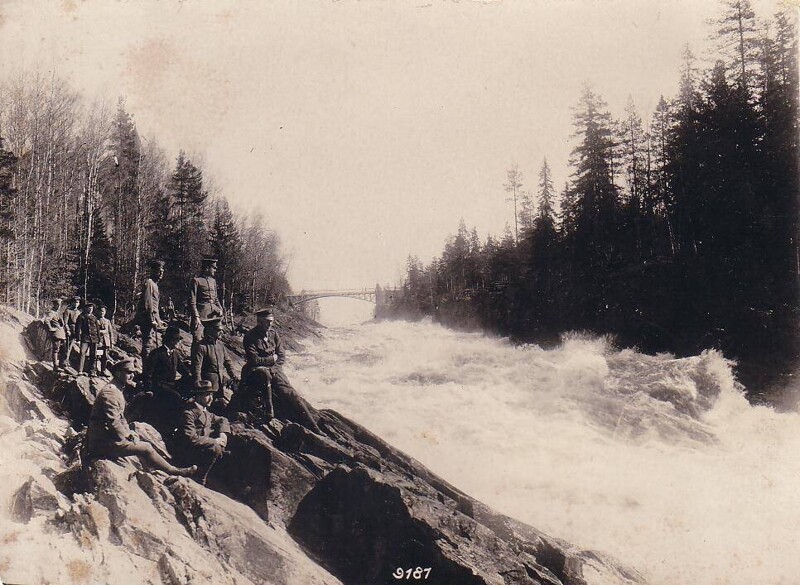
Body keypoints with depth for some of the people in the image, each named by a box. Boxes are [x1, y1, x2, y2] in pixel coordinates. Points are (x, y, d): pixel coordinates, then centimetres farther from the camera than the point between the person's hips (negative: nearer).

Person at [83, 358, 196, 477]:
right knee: (146, 448, -9)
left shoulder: (117, 390, 15)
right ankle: (174, 472, -1)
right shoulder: (110, 392, -19)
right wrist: (128, 436, -12)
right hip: (105, 442, -11)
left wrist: (129, 433, 7)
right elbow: (112, 422, -25)